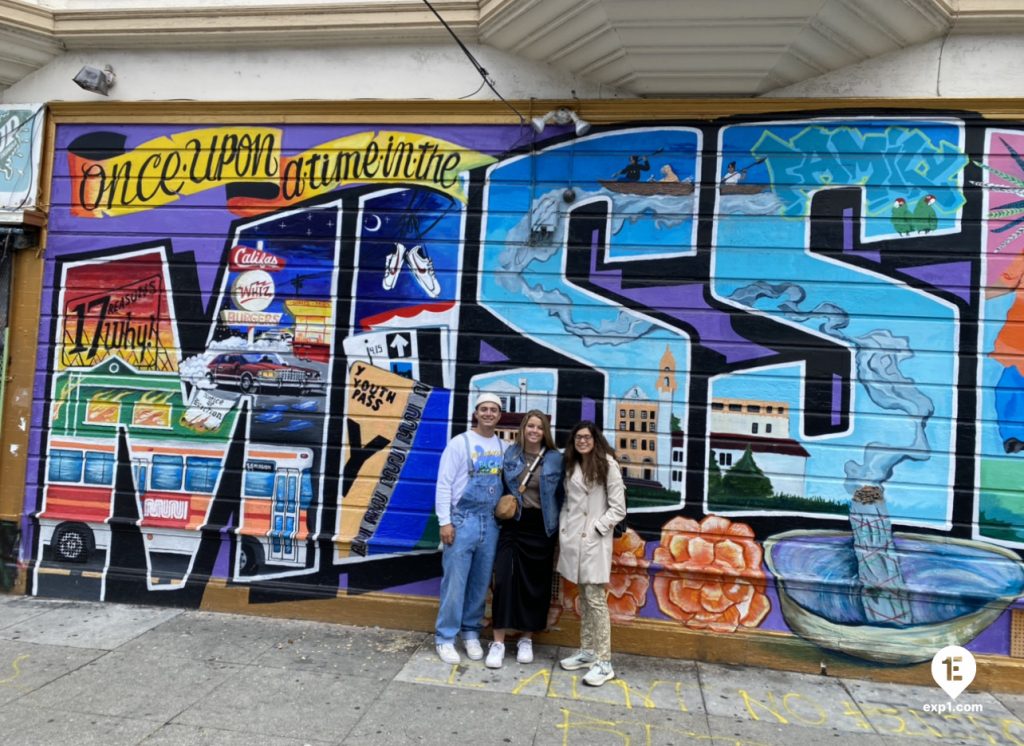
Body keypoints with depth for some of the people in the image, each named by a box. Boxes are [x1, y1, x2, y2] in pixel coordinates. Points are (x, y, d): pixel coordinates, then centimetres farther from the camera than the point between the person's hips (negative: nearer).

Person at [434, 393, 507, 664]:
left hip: (491, 523, 4)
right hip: (462, 521, -4)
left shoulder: (503, 448, 8)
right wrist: (444, 522, -12)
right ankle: (445, 637, 13)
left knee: (481, 583, 12)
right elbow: (444, 484, -8)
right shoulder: (460, 443, -6)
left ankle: (471, 633, 26)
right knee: (455, 582, 0)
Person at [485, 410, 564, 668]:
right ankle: (498, 642, 3)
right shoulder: (510, 455, 3)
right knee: (505, 579, -7)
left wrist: (559, 528, -2)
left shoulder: (555, 459, -1)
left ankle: (526, 639, 24)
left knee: (536, 584, 8)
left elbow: (561, 495, 1)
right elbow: (501, 487, 11)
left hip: (541, 527, 0)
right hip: (513, 525, 0)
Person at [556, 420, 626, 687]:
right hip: (574, 539, 6)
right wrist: (563, 530, 8)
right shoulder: (571, 466, 12)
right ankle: (587, 651, 25)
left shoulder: (607, 465, -7)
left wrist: (596, 527, -13)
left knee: (596, 598, -6)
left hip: (595, 540, -6)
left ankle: (604, 662, 0)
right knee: (583, 597, 14)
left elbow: (618, 509, -8)